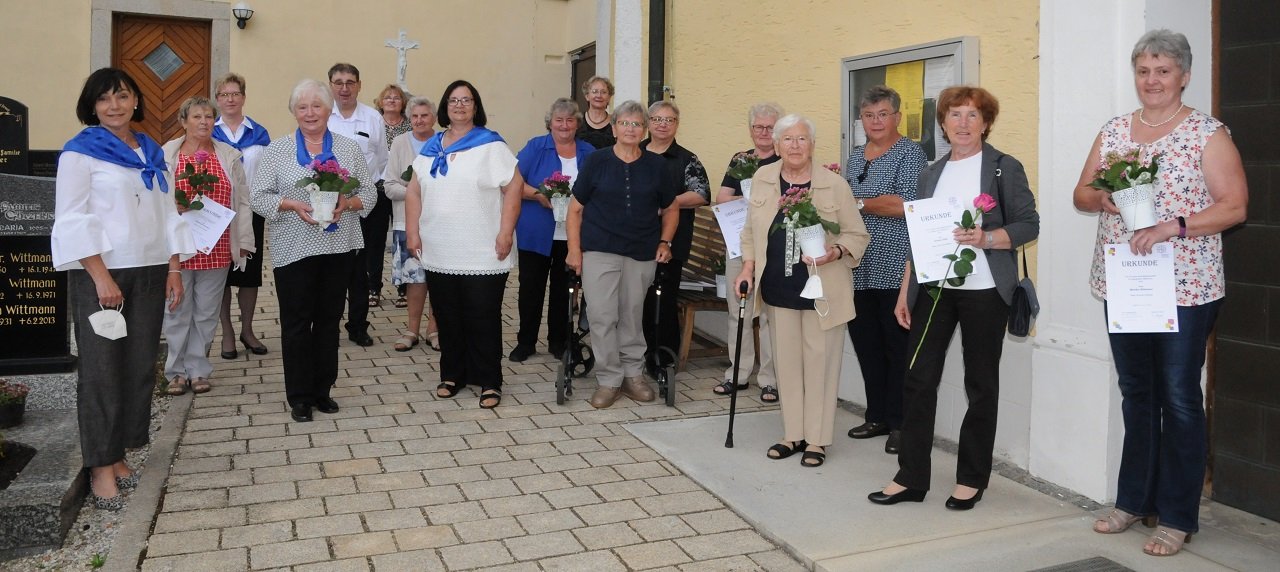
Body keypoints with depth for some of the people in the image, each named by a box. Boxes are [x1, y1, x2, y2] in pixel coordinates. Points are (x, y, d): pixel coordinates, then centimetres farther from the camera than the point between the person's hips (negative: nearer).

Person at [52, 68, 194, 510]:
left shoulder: (153, 154, 14)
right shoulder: (81, 152, -3)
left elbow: (168, 214, 15)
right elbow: (73, 219, -9)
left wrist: (174, 270, 7)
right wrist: (101, 276, -16)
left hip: (149, 271, 5)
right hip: (99, 273, -5)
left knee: (140, 365, 7)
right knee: (102, 369, -2)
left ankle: (118, 454, 19)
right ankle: (101, 467, 7)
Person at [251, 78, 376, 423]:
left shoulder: (349, 149, 7)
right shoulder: (277, 149, 3)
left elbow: (368, 193, 6)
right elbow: (258, 197, -1)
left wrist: (346, 203, -14)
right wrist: (292, 205, -17)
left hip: (339, 247, 2)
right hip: (294, 249, -2)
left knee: (329, 319, 9)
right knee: (296, 321, 2)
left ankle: (322, 390, 21)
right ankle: (299, 396, 13)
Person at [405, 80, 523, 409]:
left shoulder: (491, 144, -2)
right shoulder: (431, 148, 14)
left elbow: (513, 187, -7)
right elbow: (414, 192, 15)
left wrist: (506, 233, -14)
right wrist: (412, 231, 4)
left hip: (483, 255, -5)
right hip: (439, 254, 5)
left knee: (483, 318, 0)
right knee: (448, 318, 11)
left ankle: (489, 382, 11)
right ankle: (452, 376, 25)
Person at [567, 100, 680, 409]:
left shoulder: (657, 166, 6)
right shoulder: (596, 161, 1)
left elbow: (670, 209, 16)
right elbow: (576, 208, 3)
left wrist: (665, 242, 3)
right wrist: (574, 248, -4)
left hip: (642, 254, 2)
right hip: (599, 252, -1)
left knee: (632, 316, 9)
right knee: (601, 316, -4)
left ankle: (633, 374, 23)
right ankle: (608, 380, 8)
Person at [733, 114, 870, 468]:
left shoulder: (834, 184, -5)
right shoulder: (762, 179, 5)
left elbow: (857, 235, -2)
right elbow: (752, 230, 13)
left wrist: (834, 253, -19)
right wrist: (748, 266, 3)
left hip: (822, 290, -3)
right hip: (779, 289, 3)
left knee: (819, 362, 2)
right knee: (787, 361, 10)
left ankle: (817, 439, 14)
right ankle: (793, 434, 23)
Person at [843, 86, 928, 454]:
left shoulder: (909, 154, -5)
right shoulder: (856, 156, 17)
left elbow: (905, 204, -19)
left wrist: (858, 203, -13)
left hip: (896, 268, -7)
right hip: (860, 268, 7)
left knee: (897, 346, -1)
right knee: (865, 342, 11)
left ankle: (900, 423, 9)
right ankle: (877, 417, 23)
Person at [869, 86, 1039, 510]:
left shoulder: (1004, 168, 0)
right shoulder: (932, 174, 14)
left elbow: (1029, 224, -5)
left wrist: (986, 238, -23)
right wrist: (904, 293, 11)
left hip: (983, 290, -4)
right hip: (933, 288, 4)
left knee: (981, 384, 6)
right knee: (918, 379, 1)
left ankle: (972, 479, 19)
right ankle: (911, 478, 10)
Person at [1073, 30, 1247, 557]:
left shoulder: (1208, 133, -3)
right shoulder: (1113, 132, 11)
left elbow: (1235, 206, -8)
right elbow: (1082, 194, 13)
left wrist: (1171, 227, -22)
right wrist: (1103, 198, -9)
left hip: (1185, 287, -4)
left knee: (1179, 399, 1)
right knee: (1136, 393, 13)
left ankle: (1177, 517, 12)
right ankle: (1134, 499, 25)